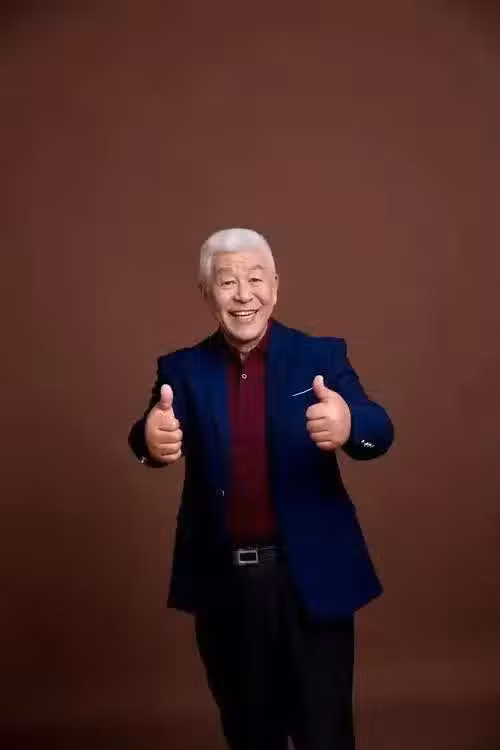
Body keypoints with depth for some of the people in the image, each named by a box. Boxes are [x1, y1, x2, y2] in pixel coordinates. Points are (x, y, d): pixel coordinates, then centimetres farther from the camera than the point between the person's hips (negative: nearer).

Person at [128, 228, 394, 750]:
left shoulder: (321, 356, -3)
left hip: (311, 576, -1)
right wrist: (152, 437, -41)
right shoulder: (182, 369, 1)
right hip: (222, 581, 2)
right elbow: (162, 435, -16)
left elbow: (378, 432, -17)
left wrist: (349, 424, -42)